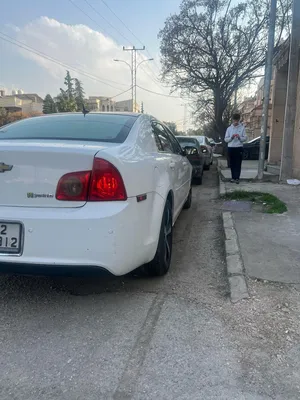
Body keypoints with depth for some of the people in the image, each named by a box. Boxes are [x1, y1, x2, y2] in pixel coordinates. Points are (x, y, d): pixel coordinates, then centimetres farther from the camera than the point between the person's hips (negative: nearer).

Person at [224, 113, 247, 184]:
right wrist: (231, 137, -14)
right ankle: (233, 177, 14)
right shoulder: (229, 128, 6)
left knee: (238, 164, -4)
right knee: (232, 164, 6)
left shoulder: (242, 128, 3)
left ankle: (237, 178, -3)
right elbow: (226, 139, 5)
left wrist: (239, 137, -18)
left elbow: (245, 138, 1)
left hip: (239, 148, -2)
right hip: (231, 148, 2)